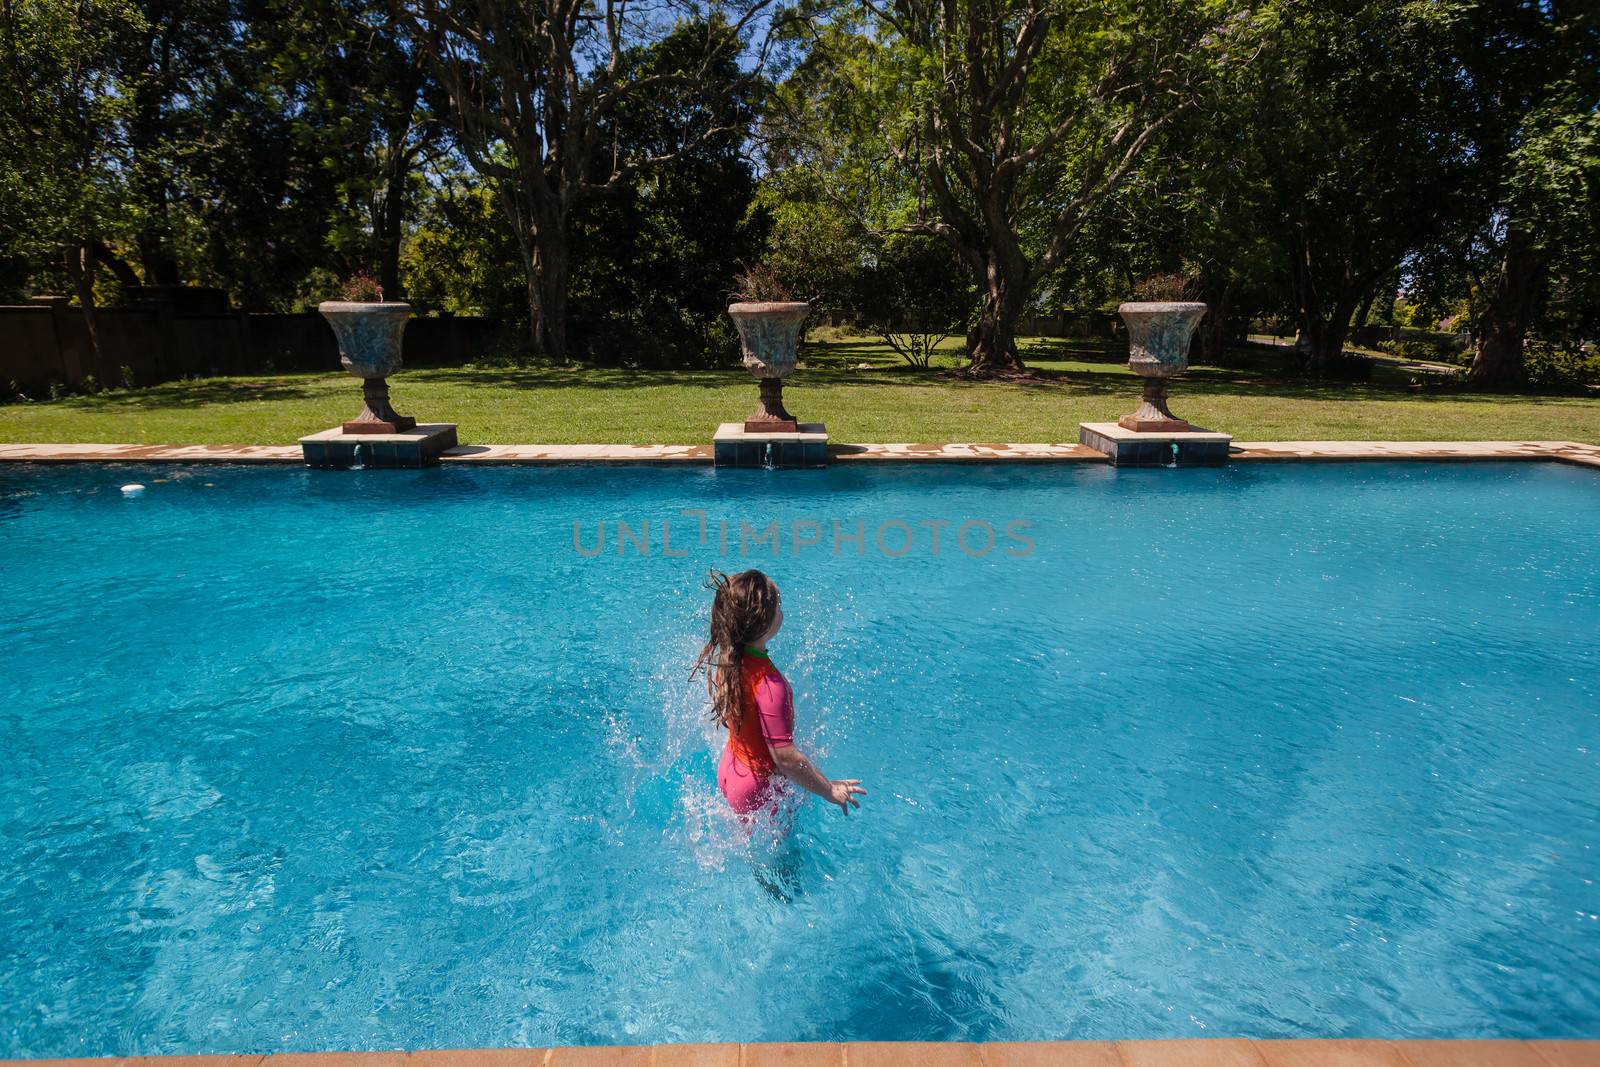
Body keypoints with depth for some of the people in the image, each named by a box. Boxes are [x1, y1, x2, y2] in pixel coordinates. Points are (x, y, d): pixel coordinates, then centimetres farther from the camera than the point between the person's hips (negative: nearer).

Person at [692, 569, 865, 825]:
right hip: (760, 791, -8)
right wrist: (829, 790, -17)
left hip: (729, 771, 8)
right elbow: (786, 758, -30)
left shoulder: (726, 658, -11)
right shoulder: (770, 685, -36)